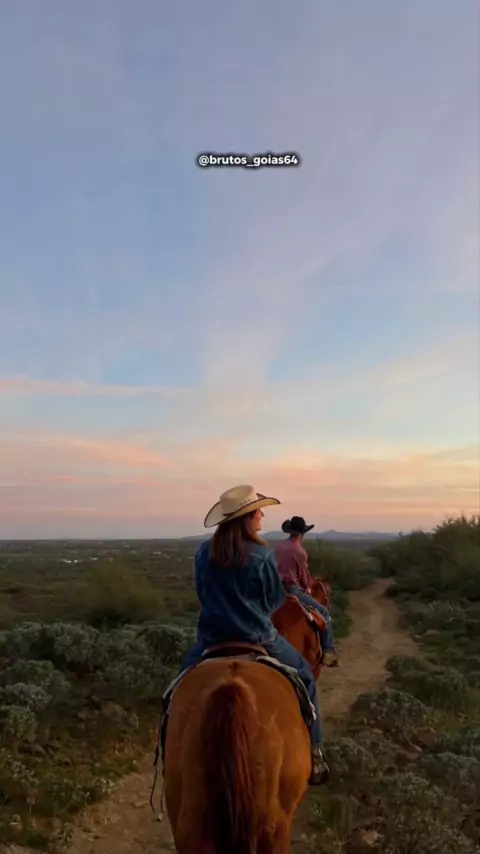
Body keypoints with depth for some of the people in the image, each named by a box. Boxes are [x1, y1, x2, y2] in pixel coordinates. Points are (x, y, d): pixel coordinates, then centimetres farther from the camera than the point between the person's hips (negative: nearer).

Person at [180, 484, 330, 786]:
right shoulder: (262, 555, -16)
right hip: (257, 638, -3)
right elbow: (276, 601, -3)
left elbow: (203, 595, 8)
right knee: (304, 676, 18)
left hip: (212, 639, 3)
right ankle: (313, 753, 19)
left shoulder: (204, 552, -5)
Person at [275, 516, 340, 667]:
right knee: (323, 612, -1)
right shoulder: (299, 551, -12)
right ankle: (328, 652, -5)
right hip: (292, 589, -8)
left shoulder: (279, 547, 9)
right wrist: (307, 587, 16)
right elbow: (304, 575, -5)